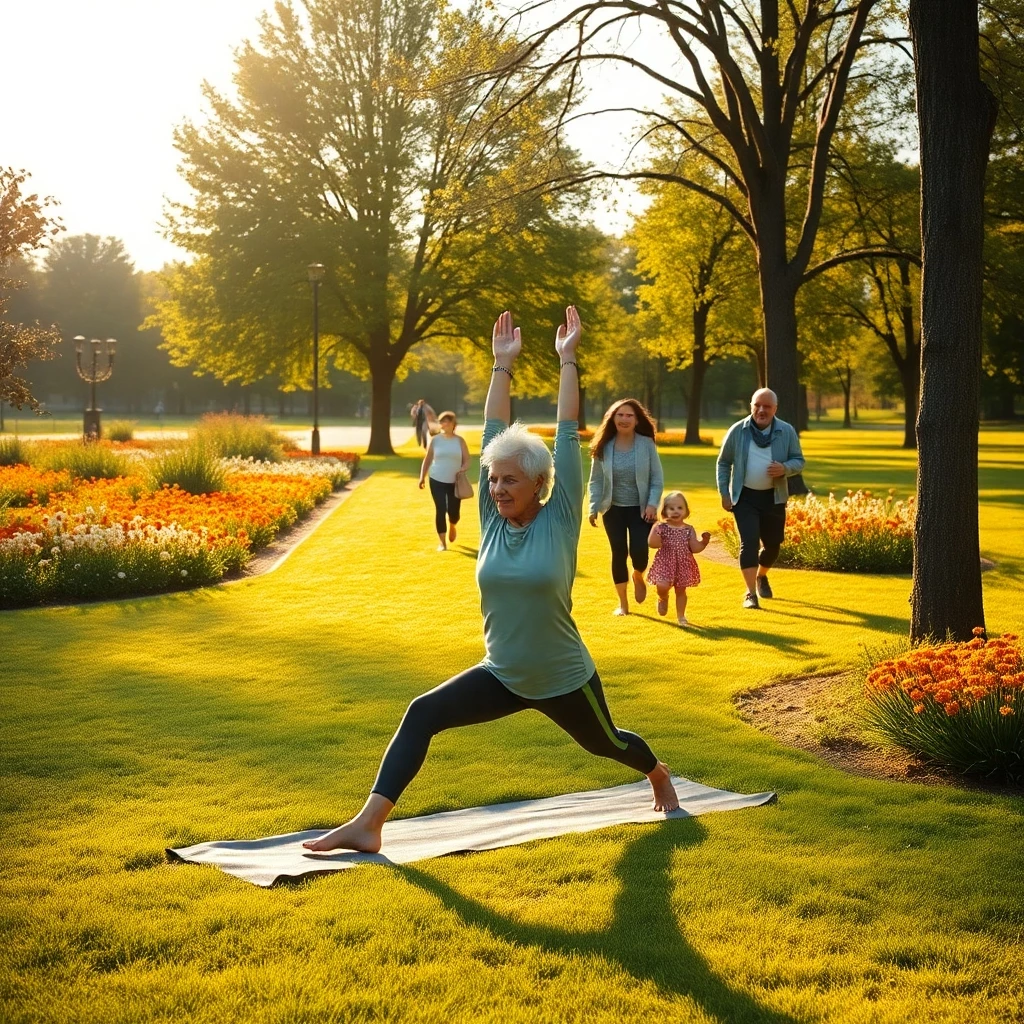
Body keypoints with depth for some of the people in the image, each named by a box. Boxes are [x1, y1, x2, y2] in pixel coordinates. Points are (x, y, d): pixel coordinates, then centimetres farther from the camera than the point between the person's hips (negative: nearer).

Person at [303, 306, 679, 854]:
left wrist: (566, 360, -14)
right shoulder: (492, 519, -5)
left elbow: (568, 437, -16)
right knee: (421, 715, -16)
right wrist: (502, 364, -2)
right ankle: (368, 824, -19)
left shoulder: (559, 521, -15)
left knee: (606, 744, 23)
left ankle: (658, 774, 59)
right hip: (501, 677, 3)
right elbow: (493, 434, -5)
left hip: (563, 680, -3)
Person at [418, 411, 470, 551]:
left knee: (453, 511, 2)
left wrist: (462, 470, -20)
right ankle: (442, 542, 0)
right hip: (437, 480, 0)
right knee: (440, 510, -8)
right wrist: (422, 477, 1)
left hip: (455, 482, 1)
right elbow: (427, 459, 7)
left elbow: (467, 461, 1)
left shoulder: (460, 441, 1)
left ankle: (452, 526, 40)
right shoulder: (435, 440, 2)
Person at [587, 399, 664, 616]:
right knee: (619, 554, 2)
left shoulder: (646, 444, -6)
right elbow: (596, 481, 1)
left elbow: (657, 479, -3)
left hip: (640, 509, -1)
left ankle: (638, 578, 25)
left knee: (639, 551, -13)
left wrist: (652, 504, -14)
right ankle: (622, 603, 16)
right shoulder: (604, 447, -3)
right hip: (613, 509, 1)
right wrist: (593, 508, -7)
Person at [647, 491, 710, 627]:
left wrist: (704, 541, -13)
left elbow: (695, 548, 2)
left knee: (681, 590, 8)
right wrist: (654, 531, -27)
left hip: (683, 564, 2)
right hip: (665, 563, -2)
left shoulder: (689, 529, 3)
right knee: (662, 586, -19)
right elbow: (653, 543, -13)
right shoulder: (661, 527, -4)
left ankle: (681, 616, 24)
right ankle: (663, 599, 18)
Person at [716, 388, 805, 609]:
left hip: (773, 497, 2)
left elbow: (799, 461, 3)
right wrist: (724, 493, -2)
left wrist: (785, 468, -20)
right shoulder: (738, 431, -5)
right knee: (749, 542, -14)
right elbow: (723, 463, 3)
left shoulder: (787, 432, -2)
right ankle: (751, 594, -11)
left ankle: (762, 576, 43)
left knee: (772, 544, 13)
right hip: (745, 497, -2)